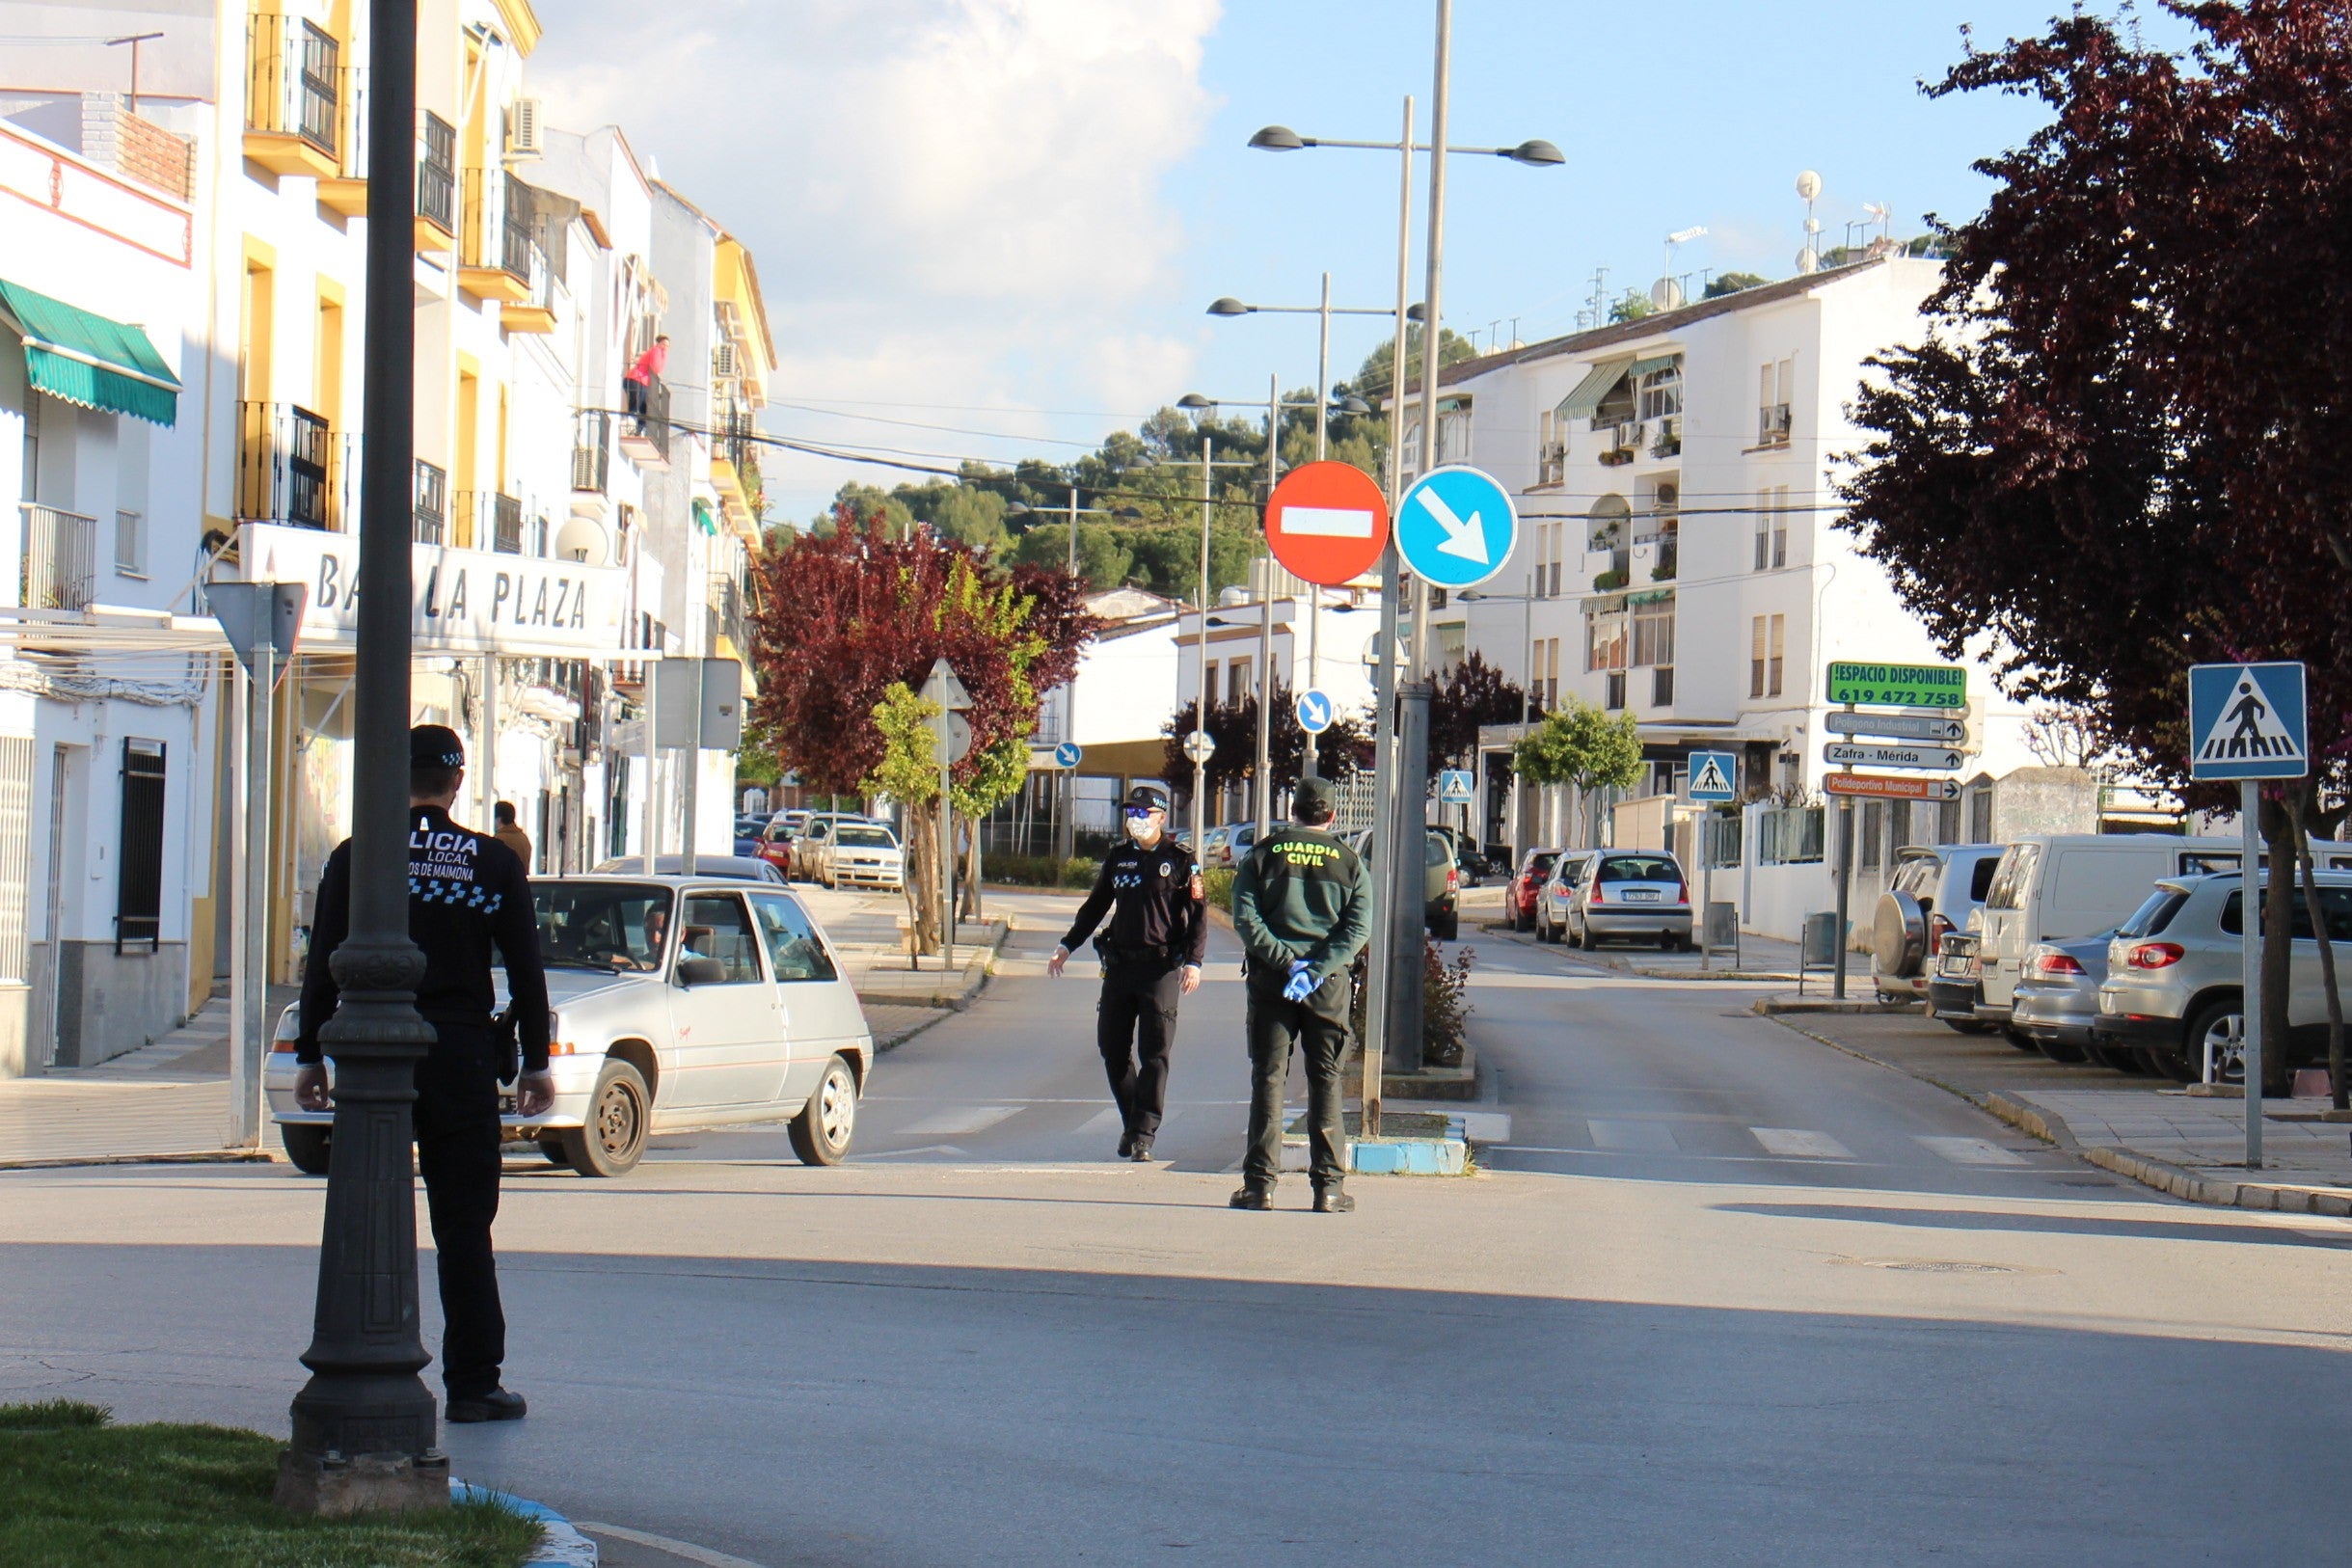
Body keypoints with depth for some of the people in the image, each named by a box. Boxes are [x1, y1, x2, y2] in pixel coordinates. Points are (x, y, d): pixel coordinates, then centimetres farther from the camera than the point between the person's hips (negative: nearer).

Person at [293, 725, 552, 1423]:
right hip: (462, 1055, 0)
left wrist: (310, 1057, 8)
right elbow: (526, 972, 4)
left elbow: (322, 967, 1)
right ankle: (473, 1384, 1)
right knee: (464, 1228, 2)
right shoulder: (495, 863, 3)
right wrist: (535, 1064, 11)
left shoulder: (355, 859, 1)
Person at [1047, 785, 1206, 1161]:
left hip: (1161, 966, -5)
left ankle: (1143, 1134, -3)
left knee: (1154, 1053, -6)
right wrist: (1067, 946, 17)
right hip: (1119, 964, 5)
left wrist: (1193, 961, -13)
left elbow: (1198, 913, -3)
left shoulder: (1180, 861, -1)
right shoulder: (1118, 859, 14)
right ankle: (1132, 1123, 18)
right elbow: (1095, 906, 23)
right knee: (1112, 1047, 4)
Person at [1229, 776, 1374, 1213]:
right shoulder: (1349, 862, 6)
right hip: (1329, 986, 0)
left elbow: (1245, 918, -6)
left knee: (1268, 1079, 2)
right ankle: (1329, 1185, 3)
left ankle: (1261, 1182, -1)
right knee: (1326, 1082, 5)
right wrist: (1316, 969, -13)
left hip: (1269, 980, 0)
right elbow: (1358, 927, -6)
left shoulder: (1263, 855, 5)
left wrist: (1286, 961, -10)